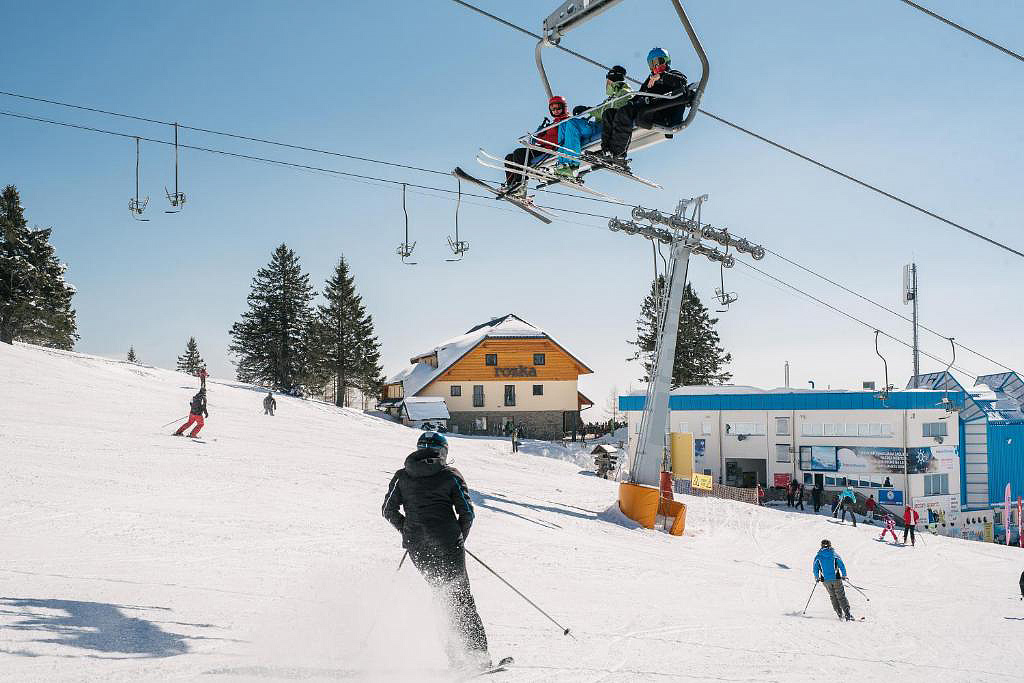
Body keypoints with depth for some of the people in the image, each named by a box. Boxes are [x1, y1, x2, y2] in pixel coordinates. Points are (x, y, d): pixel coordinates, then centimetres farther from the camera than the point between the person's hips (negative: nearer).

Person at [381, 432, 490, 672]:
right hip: (447, 542, -3)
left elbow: (388, 510, 8)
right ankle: (477, 651, -1)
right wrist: (459, 540, 13)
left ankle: (457, 656, 7)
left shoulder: (402, 476, 10)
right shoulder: (451, 475, 3)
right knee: (461, 596, 6)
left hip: (416, 546, 3)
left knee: (443, 593, 15)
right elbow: (467, 513, -1)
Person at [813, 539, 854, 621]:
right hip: (836, 579, -1)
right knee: (841, 597, 2)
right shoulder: (835, 554, 1)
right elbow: (842, 566, -3)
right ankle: (847, 614, -11)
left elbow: (815, 568, 2)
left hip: (826, 580, 1)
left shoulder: (818, 556, 3)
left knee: (833, 596, 20)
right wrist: (844, 576, 8)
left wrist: (817, 577, 16)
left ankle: (840, 614, 16)